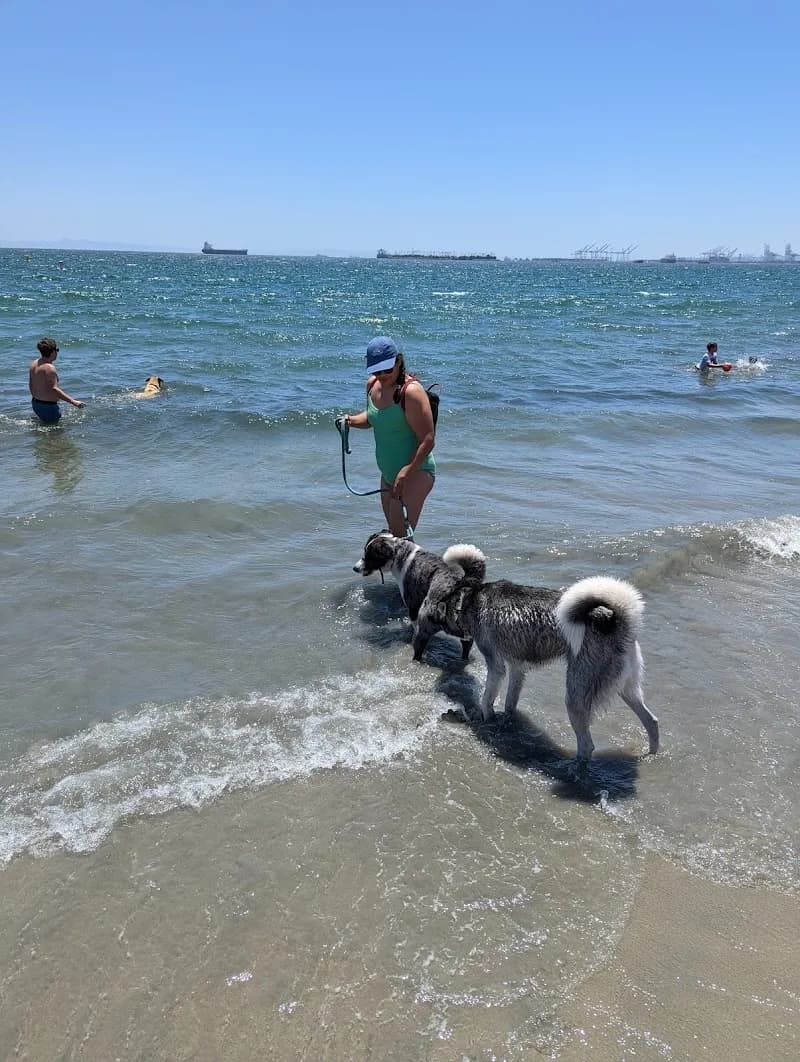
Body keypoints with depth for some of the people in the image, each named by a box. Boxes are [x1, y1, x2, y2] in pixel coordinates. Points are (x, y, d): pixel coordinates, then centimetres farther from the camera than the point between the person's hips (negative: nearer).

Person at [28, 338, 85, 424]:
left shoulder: (34, 364, 7)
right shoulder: (50, 368, -21)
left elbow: (31, 384, 16)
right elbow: (54, 389, -28)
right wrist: (73, 401, -32)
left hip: (35, 402, 10)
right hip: (48, 406, -10)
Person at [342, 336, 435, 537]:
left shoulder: (411, 391, -20)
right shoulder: (372, 385, 4)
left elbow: (428, 440, -22)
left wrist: (406, 471, -29)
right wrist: (352, 420, 2)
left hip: (416, 470, -8)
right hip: (388, 472, 8)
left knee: (403, 533, -21)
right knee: (394, 533, 15)